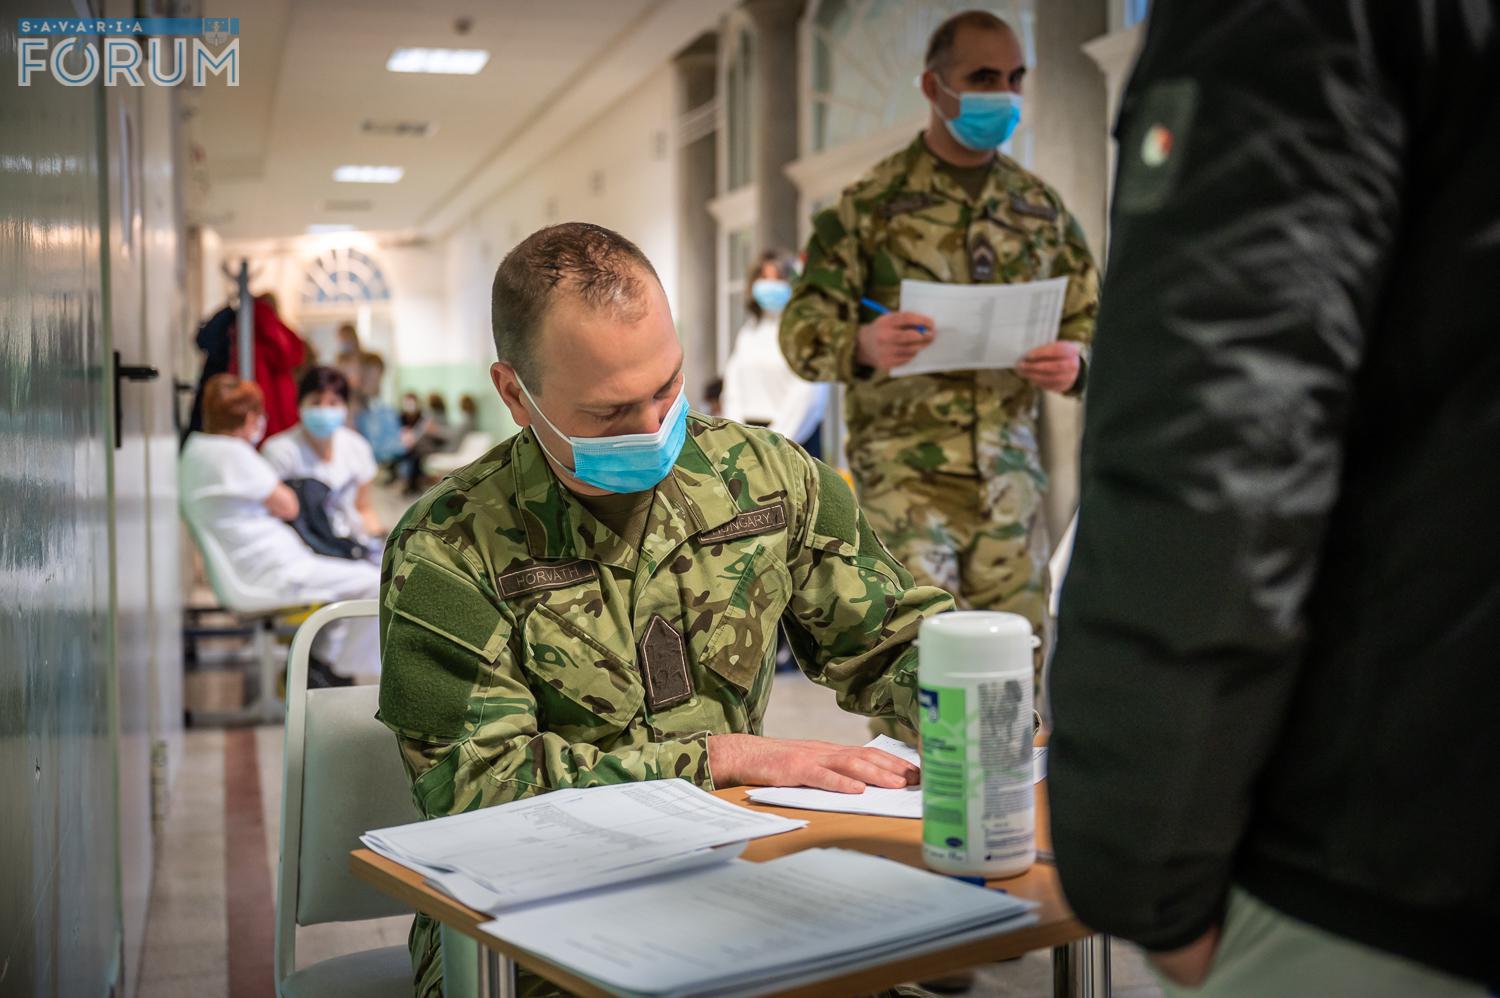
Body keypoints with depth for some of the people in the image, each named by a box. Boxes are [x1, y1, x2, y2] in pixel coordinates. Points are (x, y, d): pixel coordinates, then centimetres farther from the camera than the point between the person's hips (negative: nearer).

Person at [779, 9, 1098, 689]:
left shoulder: (1042, 209, 13)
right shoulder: (871, 204, 1)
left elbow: (1090, 322, 18)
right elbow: (802, 327, -1)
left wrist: (1074, 364, -6)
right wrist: (863, 346, -23)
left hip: (1011, 473, 4)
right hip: (906, 472, -4)